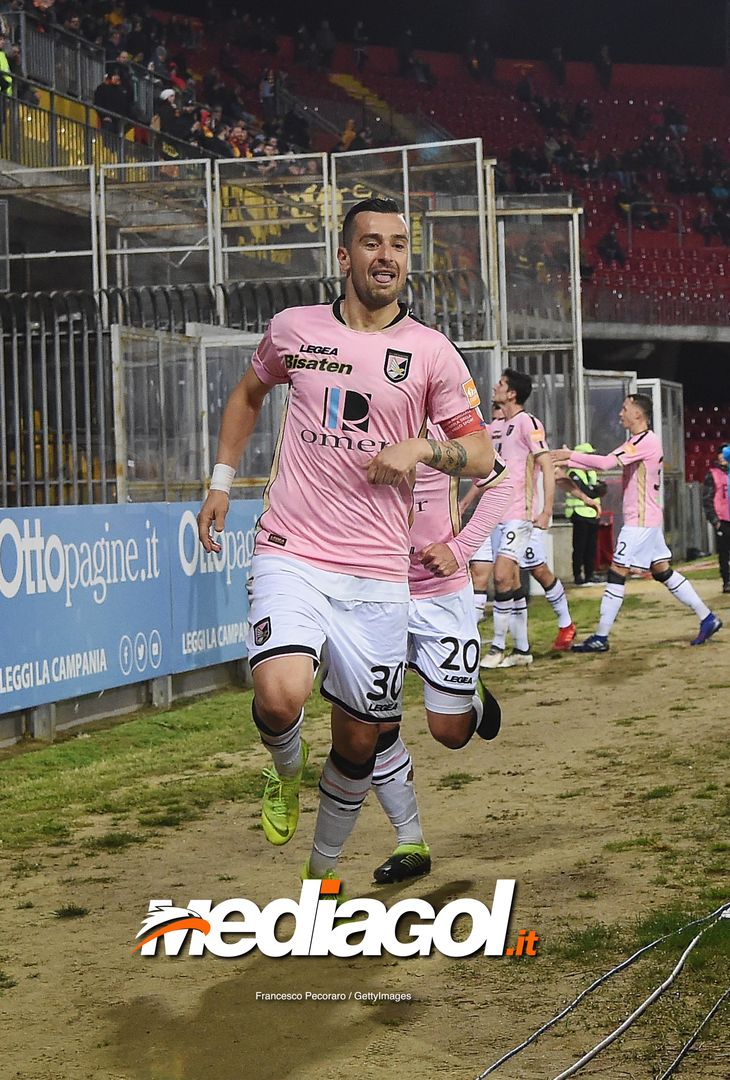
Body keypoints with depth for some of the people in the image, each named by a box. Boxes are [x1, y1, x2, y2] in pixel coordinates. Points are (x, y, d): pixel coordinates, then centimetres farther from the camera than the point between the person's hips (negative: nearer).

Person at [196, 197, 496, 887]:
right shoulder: (293, 329, 6)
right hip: (291, 556, -1)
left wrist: (422, 448, -14)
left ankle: (322, 871, 32)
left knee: (359, 740, 7)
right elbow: (248, 395, 26)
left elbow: (482, 456, 6)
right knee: (279, 698, -26)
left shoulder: (431, 352, 3)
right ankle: (286, 771, 11)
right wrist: (221, 481, 18)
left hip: (377, 574, 1)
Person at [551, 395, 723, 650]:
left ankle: (600, 638, -6)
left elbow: (606, 463, -23)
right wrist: (566, 463, 8)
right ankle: (707, 618, 15)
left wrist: (570, 455, -16)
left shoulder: (647, 441, -15)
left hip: (640, 521, -10)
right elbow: (605, 461, 15)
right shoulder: (635, 443, 17)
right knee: (662, 571, 13)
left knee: (617, 573, -8)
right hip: (648, 521, 10)